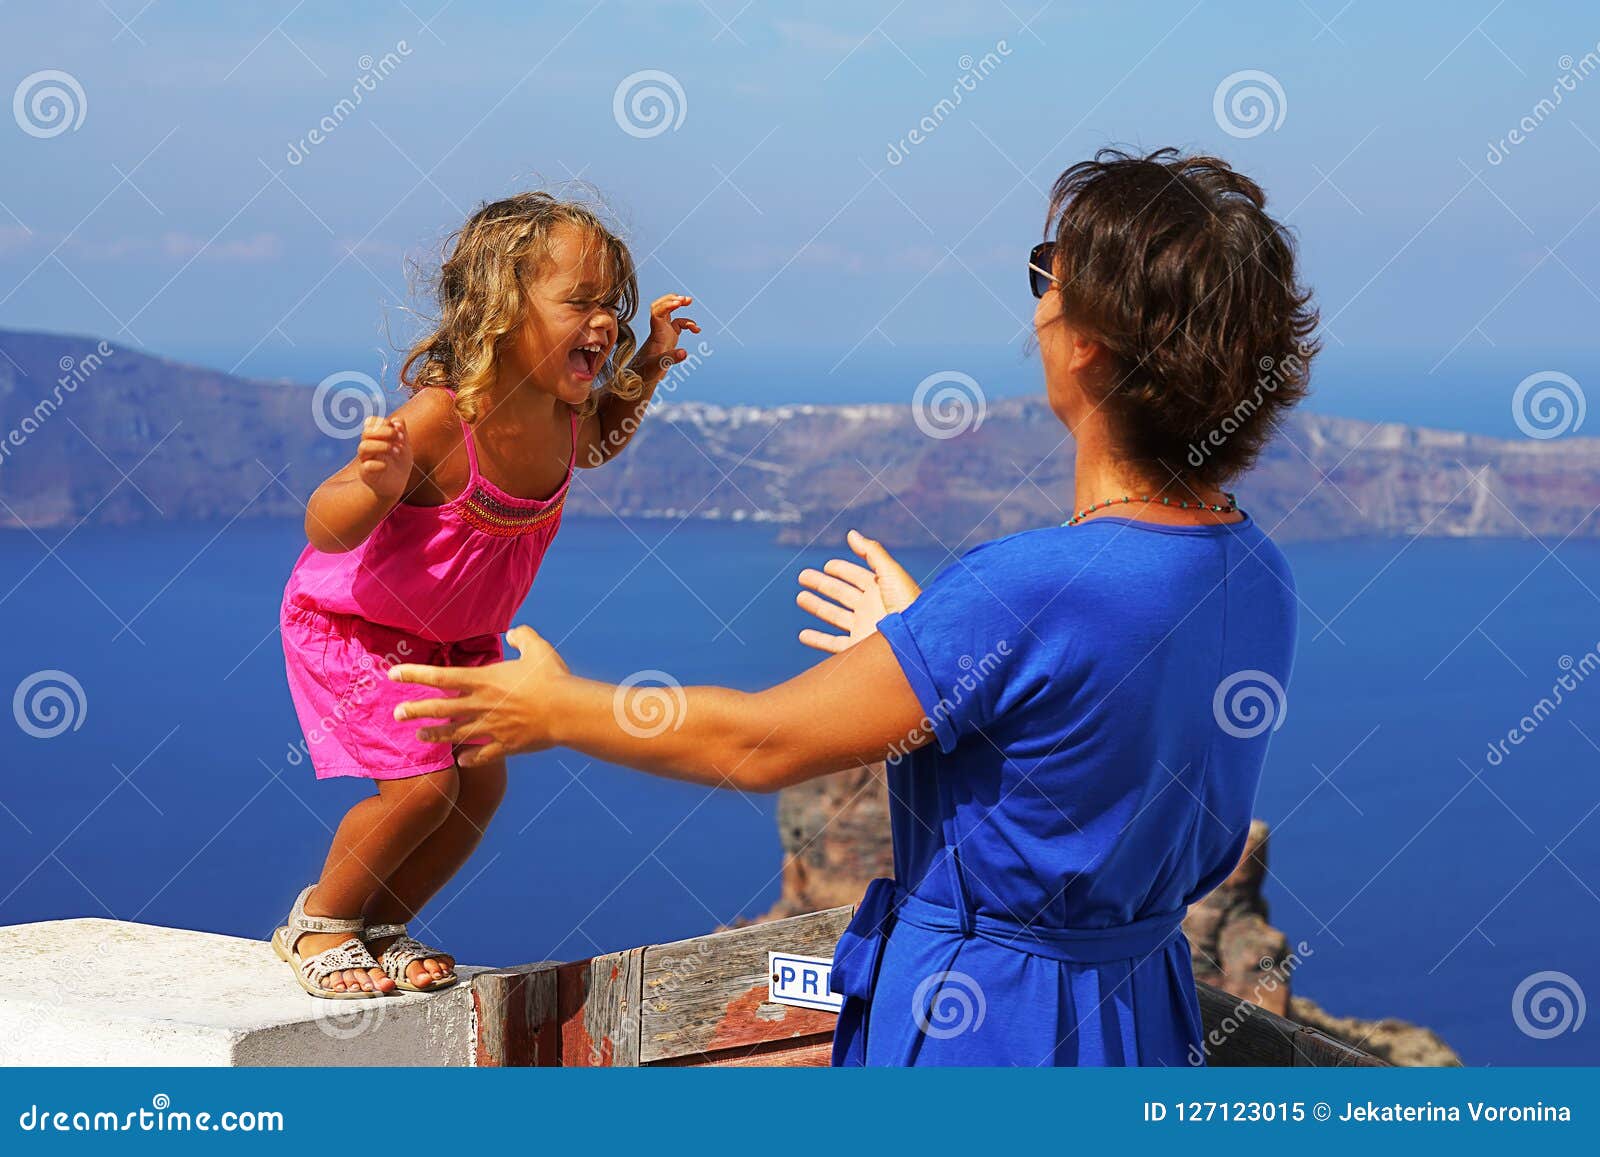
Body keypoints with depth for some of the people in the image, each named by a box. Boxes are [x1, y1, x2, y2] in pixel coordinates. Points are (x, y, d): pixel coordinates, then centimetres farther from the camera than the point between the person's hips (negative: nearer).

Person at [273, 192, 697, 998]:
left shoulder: (565, 416, -13)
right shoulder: (440, 416, -36)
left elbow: (594, 445, 15)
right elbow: (325, 529, -35)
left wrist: (647, 367, -1)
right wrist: (378, 484, -57)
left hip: (457, 632, 7)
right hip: (351, 623, -7)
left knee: (482, 782, 2)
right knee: (419, 786, -15)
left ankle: (379, 926, 24)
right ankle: (318, 924, 10)